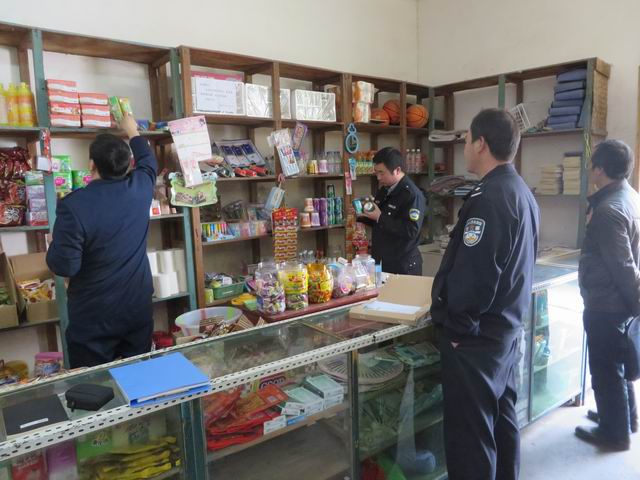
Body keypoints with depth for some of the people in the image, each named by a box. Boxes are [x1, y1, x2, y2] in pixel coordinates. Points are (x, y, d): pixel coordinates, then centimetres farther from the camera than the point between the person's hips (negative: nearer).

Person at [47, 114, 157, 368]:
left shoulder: (74, 204, -20)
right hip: (138, 309, 4)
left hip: (92, 318, -4)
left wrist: (54, 246, 3)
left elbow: (64, 266, -17)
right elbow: (149, 162, 17)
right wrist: (133, 132, 32)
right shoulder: (140, 188, -6)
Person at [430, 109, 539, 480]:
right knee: (502, 418, 22)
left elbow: (473, 274, -27)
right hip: (508, 327, 10)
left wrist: (457, 326, -14)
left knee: (469, 432, 4)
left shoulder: (488, 198, -22)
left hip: (477, 336, -10)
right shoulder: (523, 192, 9)